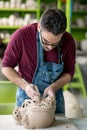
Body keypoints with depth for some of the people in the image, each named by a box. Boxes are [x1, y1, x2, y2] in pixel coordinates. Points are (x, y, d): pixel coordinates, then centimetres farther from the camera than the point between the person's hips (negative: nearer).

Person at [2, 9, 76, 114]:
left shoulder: (68, 41, -16)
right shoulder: (21, 35, -22)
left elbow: (69, 72, -3)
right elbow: (6, 67, -12)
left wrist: (54, 87, -21)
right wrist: (25, 85, -25)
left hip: (54, 98, 2)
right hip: (27, 97, -2)